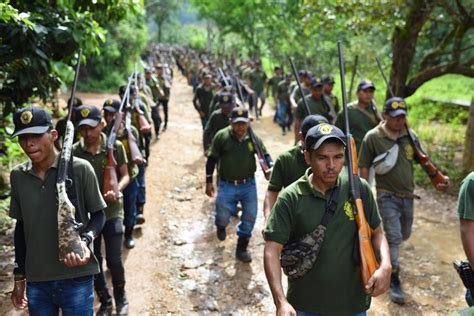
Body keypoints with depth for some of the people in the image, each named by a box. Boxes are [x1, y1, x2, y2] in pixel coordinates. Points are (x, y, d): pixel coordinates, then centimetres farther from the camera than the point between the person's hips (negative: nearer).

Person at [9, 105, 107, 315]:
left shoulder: (80, 169, -11)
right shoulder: (17, 176, 2)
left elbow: (98, 214, -1)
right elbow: (21, 226, 12)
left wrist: (85, 240, -21)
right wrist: (19, 276, 14)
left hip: (76, 279, -3)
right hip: (36, 282, 4)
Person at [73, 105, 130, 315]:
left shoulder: (115, 147, -8)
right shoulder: (74, 152, -7)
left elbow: (125, 175, 0)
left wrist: (117, 190, -20)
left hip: (112, 213, -1)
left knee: (114, 261, -1)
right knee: (93, 262, 10)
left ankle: (120, 298, 26)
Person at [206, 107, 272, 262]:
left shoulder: (254, 138, -4)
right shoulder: (221, 136, -9)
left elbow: (265, 155, 5)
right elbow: (212, 159, -2)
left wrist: (270, 168, -17)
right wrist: (209, 182, -2)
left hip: (249, 185, 2)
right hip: (226, 185, -1)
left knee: (250, 216, 1)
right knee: (223, 216, 7)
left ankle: (241, 248, 21)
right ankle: (221, 227, 47)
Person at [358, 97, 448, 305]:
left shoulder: (409, 135, 0)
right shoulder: (373, 137, -12)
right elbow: (364, 167, -8)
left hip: (407, 194, 5)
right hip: (387, 196, -5)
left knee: (404, 235, 19)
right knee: (394, 237, -7)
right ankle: (394, 281, 5)